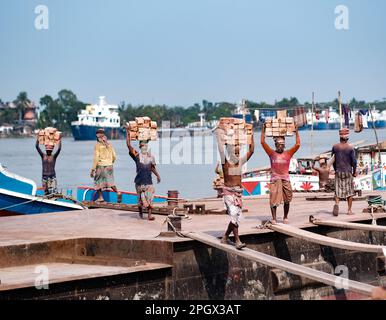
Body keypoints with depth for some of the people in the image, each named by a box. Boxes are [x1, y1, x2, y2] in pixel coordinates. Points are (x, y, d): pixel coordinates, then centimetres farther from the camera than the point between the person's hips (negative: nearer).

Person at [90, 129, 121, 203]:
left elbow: (96, 158, -13)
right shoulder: (109, 145, 7)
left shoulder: (98, 145, -9)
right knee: (110, 181, 6)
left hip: (101, 166, -4)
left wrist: (93, 169, -10)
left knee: (98, 182, 13)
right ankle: (118, 193, -16)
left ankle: (100, 197, 13)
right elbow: (114, 156, 10)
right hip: (109, 166, 4)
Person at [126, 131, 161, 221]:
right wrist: (128, 133, -13)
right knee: (141, 198, 7)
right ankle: (140, 212, 28)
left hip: (148, 180, 2)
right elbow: (129, 145, -9)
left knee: (149, 197, -7)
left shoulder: (150, 156, 9)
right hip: (139, 180, -2)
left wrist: (157, 175, 15)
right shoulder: (137, 155, -1)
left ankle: (149, 215, -8)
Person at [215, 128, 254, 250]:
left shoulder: (240, 161, 7)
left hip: (239, 191, 5)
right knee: (234, 214, -16)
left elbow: (251, 151, 7)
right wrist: (220, 133, -14)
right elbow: (221, 147, -14)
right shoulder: (225, 161, -5)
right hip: (228, 191, -5)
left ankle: (225, 237, 23)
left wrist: (251, 136, 4)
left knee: (236, 216, 6)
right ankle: (237, 241, -17)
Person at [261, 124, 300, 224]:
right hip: (275, 179, -2)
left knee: (287, 200, 8)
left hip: (286, 179, 2)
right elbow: (263, 142, -3)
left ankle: (285, 217, 22)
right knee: (274, 199, -6)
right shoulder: (272, 154, 2)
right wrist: (263, 130, -5)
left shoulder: (288, 154, 4)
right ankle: (274, 219, -2)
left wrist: (296, 132, -2)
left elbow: (298, 144, -2)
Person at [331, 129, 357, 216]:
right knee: (349, 191, 9)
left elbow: (333, 160, 6)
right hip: (348, 172, -1)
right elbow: (354, 161, -8)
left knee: (338, 190, 4)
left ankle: (336, 203, -23)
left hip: (338, 172, 2)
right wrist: (354, 172, 5)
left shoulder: (335, 147, -1)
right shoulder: (350, 148, -8)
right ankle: (349, 210, 13)